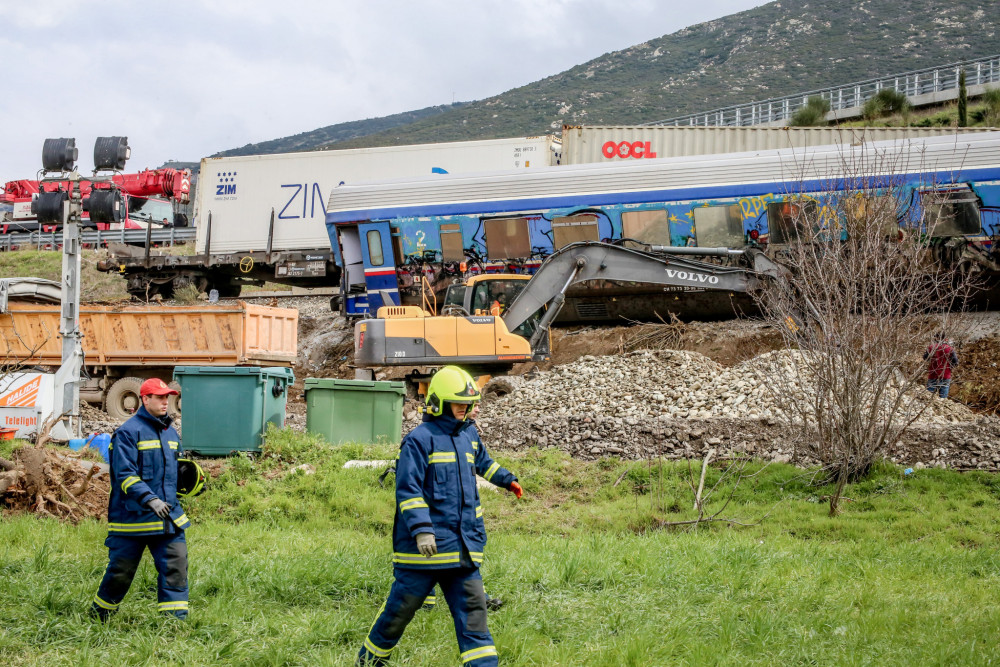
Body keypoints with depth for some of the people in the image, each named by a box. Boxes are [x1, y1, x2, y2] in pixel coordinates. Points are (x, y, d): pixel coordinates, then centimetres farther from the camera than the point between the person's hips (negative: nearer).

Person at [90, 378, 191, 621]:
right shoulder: (128, 432, -9)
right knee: (121, 571, 5)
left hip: (168, 517, 6)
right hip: (133, 517, -6)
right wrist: (151, 500, -30)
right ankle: (98, 616, 26)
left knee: (176, 565, -7)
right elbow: (125, 474, -19)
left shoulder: (171, 432, 14)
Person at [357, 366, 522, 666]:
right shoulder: (419, 439, -9)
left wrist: (506, 479, 44)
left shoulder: (469, 435, 14)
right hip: (426, 546, -6)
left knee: (472, 608, -2)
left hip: (463, 546, 6)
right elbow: (408, 489, -16)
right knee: (401, 608, 5)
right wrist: (421, 529, -25)